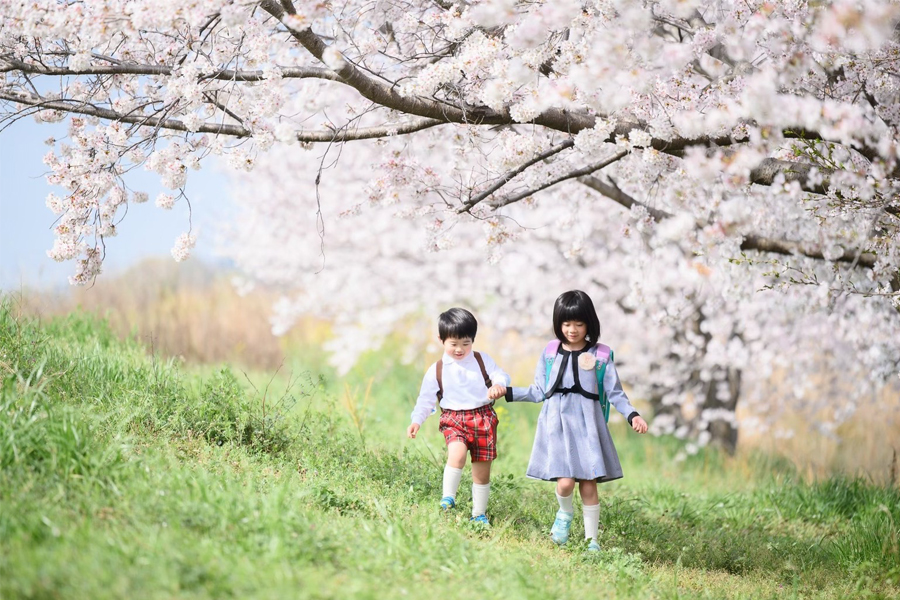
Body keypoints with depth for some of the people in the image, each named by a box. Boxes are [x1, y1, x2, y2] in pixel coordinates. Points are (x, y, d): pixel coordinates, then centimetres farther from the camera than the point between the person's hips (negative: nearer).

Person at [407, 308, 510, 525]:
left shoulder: (482, 360, 6)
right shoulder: (436, 370, 5)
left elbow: (500, 375, -1)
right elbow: (426, 399, 6)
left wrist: (499, 385, -25)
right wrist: (416, 420, -7)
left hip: (483, 418, 2)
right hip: (453, 420, -1)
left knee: (482, 471, 7)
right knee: (457, 452, -33)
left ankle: (479, 514, 23)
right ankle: (448, 498, -21)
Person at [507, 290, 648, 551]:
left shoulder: (601, 355, 1)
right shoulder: (550, 352, 7)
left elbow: (615, 394, 4)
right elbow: (539, 392, 14)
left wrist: (632, 415, -11)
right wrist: (508, 392, 7)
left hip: (587, 423, -1)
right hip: (557, 421, 1)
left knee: (589, 486, 0)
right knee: (565, 482, -13)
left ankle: (591, 540, 15)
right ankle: (565, 513, 21)